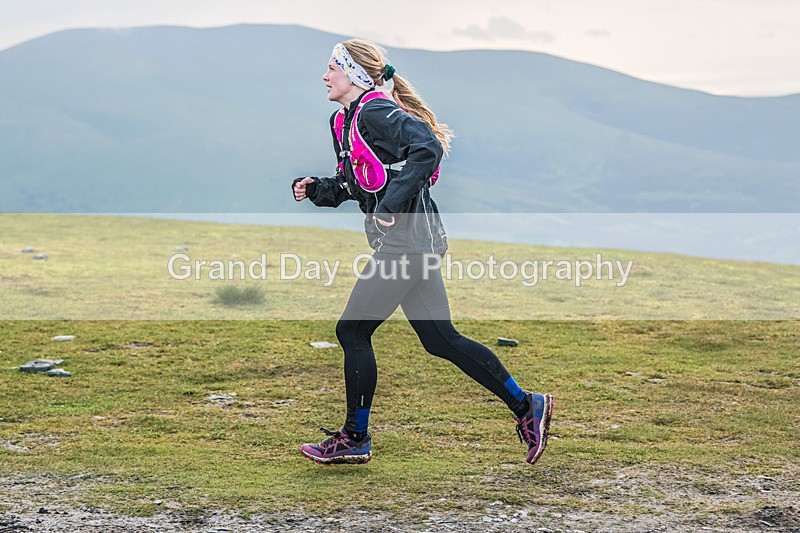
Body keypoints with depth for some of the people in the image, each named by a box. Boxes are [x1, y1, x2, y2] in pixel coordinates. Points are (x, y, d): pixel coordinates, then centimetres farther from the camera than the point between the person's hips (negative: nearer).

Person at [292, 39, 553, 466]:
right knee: (441, 340, 10)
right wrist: (314, 189, 6)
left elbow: (428, 148, -26)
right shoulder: (346, 120, 17)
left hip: (405, 242, -10)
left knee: (352, 331, -2)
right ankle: (525, 406, 15)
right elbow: (352, 185, 24)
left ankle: (355, 439, 10)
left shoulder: (375, 112, -13)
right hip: (415, 243, 10)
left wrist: (392, 205, -24)